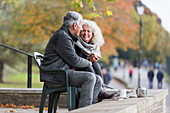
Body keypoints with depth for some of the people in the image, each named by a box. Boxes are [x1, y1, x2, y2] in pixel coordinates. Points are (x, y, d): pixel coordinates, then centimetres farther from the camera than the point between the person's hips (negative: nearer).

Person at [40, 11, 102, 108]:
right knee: (89, 77, -26)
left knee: (98, 80, -1)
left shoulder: (67, 36, 23)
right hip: (55, 73, -10)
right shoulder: (62, 36, -12)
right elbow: (74, 60, -17)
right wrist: (88, 63, 2)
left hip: (65, 72, 10)